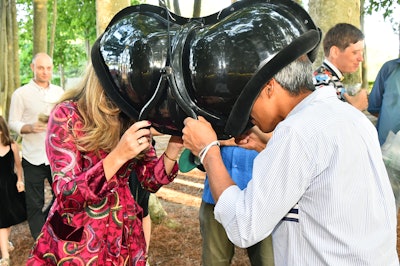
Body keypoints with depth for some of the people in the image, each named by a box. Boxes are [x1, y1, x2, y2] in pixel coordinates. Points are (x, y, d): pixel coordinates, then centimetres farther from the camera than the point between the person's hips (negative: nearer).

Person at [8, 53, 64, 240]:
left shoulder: (59, 92, 8)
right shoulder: (21, 94, -3)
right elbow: (13, 122, -3)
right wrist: (30, 127, -22)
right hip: (34, 158, -3)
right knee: (35, 203, 6)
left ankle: (45, 222, 38)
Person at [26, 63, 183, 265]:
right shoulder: (67, 114, -15)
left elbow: (151, 180, 0)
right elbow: (66, 195, -21)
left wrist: (173, 147, -18)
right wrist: (118, 156, -33)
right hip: (76, 241, -4)